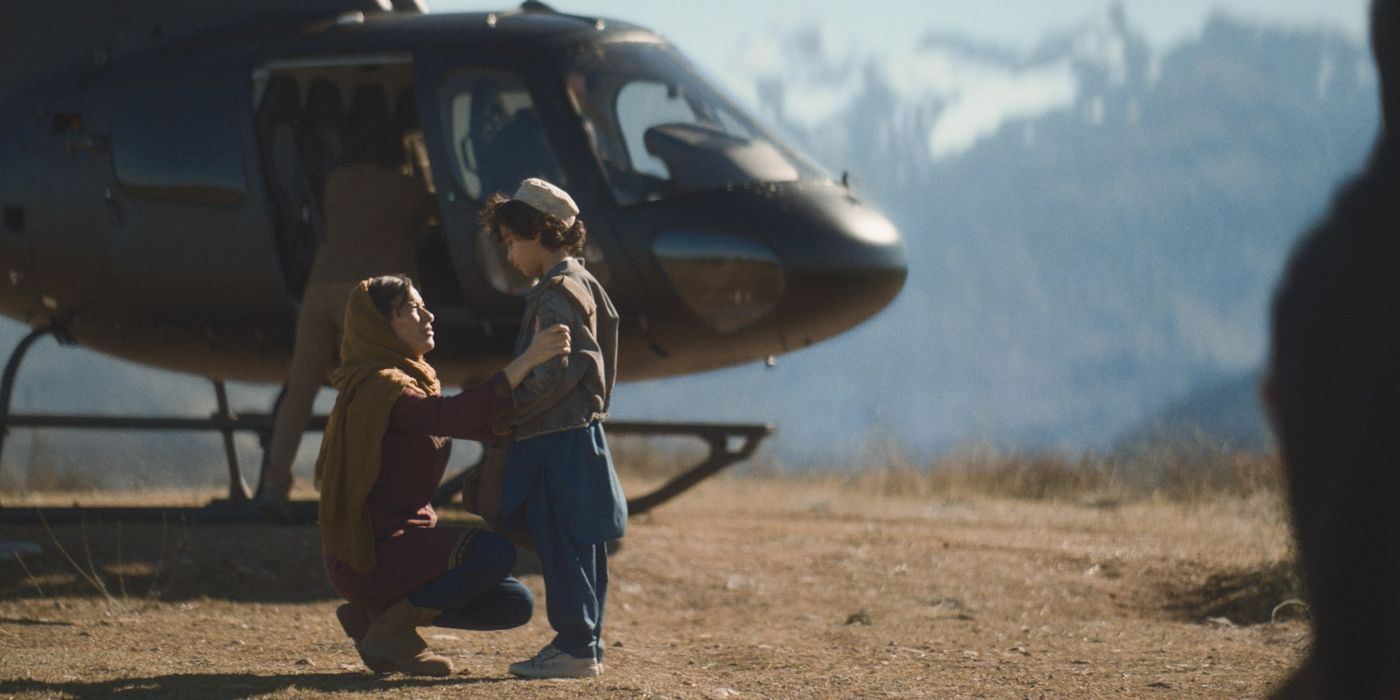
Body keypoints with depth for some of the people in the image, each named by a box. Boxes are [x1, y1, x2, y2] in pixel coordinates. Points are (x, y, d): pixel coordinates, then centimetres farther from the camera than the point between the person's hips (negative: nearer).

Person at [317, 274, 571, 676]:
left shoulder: (414, 382, 15)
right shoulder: (379, 387, -17)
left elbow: (487, 425, 15)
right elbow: (457, 416, -32)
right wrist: (527, 360, -31)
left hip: (401, 542, 10)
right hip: (371, 553, -10)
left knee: (516, 606, 7)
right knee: (494, 551, -27)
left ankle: (372, 616, 12)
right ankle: (392, 627, -10)